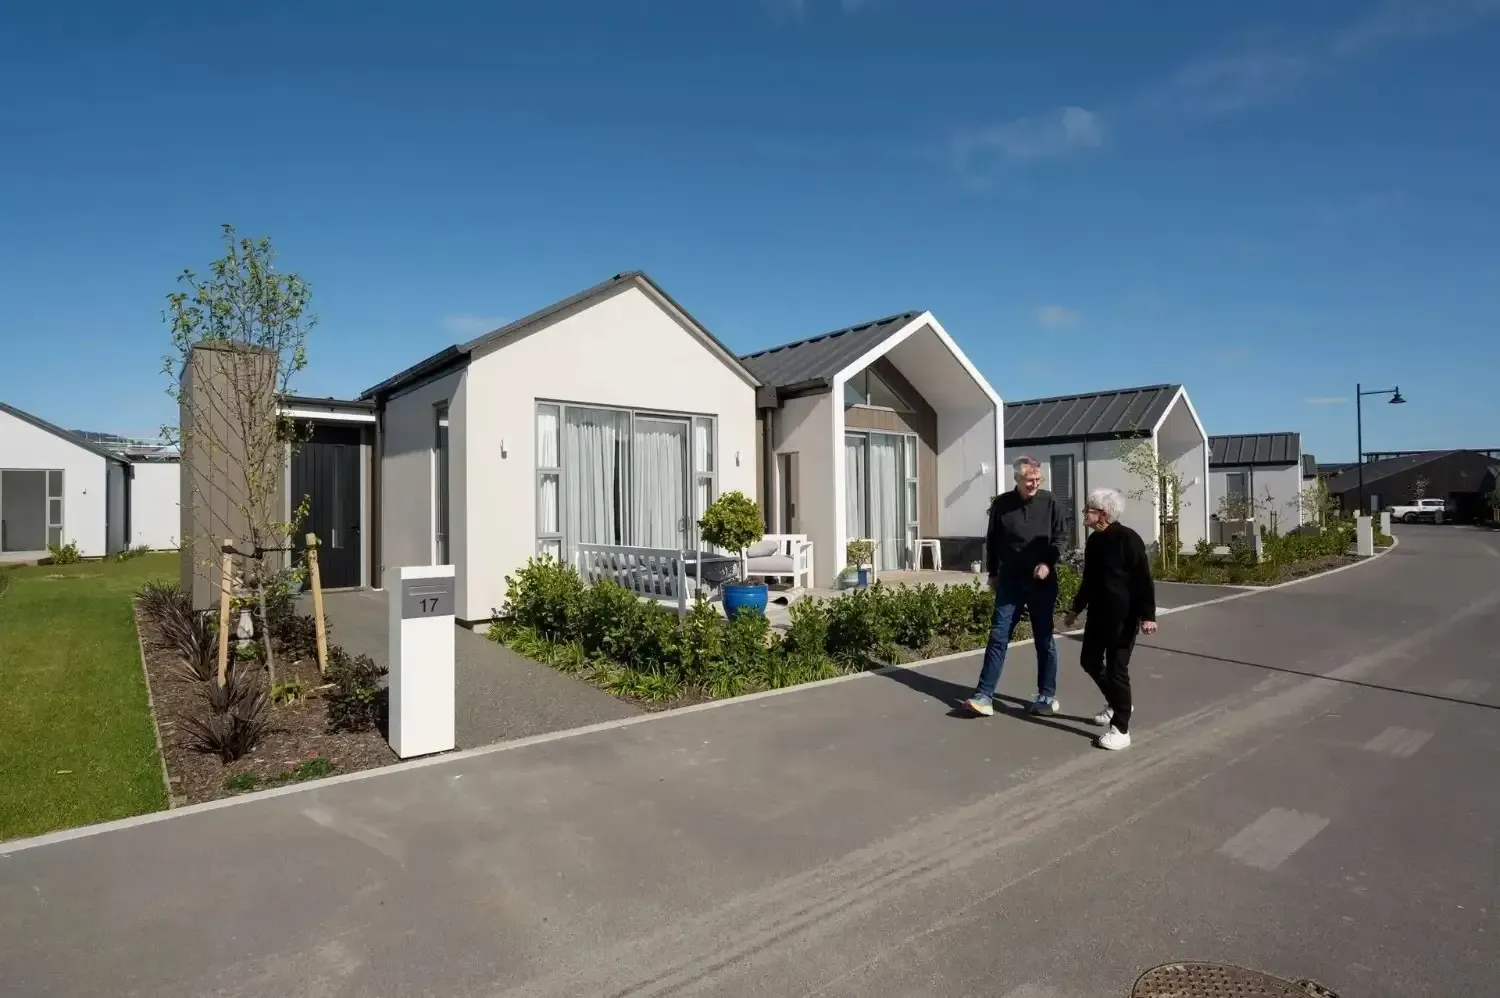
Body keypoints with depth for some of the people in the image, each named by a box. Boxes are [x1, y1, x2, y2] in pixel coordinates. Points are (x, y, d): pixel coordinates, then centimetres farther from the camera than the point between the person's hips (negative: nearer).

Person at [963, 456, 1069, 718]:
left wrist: (1048, 563, -14)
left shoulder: (1050, 502, -3)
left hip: (1042, 582, 0)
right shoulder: (1001, 504, -1)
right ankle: (984, 696, 1)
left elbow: (1061, 536, 0)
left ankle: (1047, 696, 21)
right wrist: (993, 573, 9)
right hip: (1010, 581, 1)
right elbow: (992, 541, 7)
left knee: (1044, 640, 9)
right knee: (998, 637, -1)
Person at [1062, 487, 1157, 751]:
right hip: (1098, 614, 8)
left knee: (1116, 669, -3)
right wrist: (1076, 608, 24)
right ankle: (1115, 703, 40)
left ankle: (1121, 729, 8)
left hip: (1123, 617, -8)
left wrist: (1147, 615, -20)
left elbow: (1143, 580, -16)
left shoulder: (1128, 539, -16)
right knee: (1090, 661, 16)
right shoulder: (1093, 540, 8)